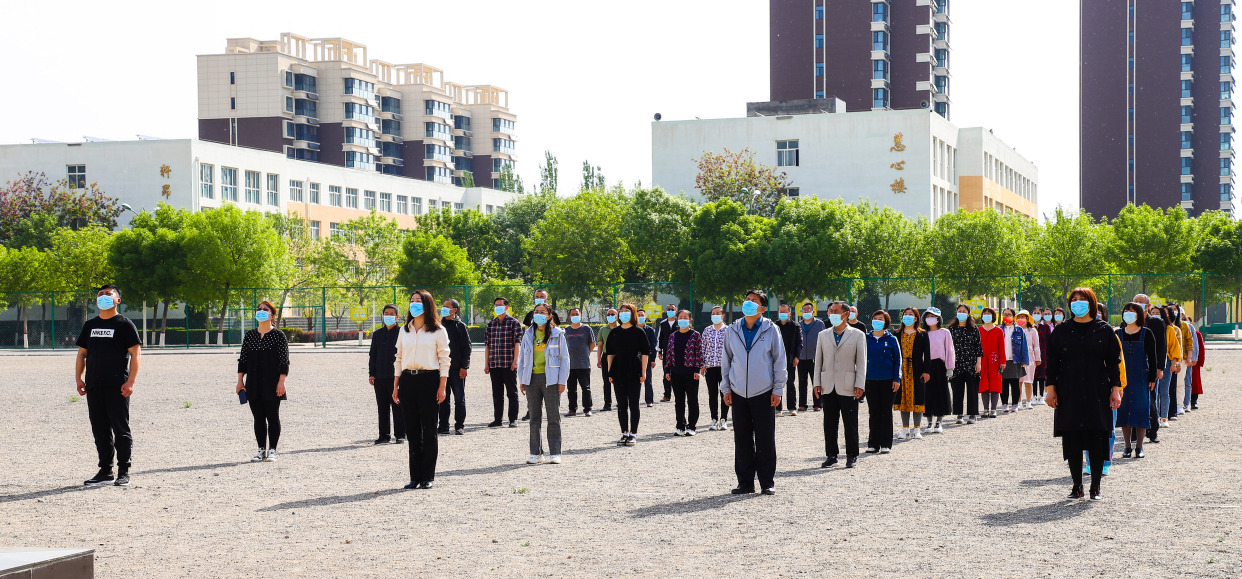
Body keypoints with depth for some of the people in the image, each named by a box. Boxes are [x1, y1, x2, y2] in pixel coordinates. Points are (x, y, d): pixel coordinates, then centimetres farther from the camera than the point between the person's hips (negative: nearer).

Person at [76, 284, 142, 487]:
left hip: (117, 387, -6)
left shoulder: (124, 324, 0)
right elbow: (82, 353, 21)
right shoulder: (90, 325, 17)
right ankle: (105, 472, 15)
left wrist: (130, 382, -13)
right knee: (99, 430, 8)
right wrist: (79, 378, 9)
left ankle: (123, 473, 1)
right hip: (94, 387, 6)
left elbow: (136, 354, -5)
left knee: (121, 429, -4)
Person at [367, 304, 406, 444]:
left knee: (398, 407, -2)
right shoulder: (377, 334, 14)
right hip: (380, 376, 4)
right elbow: (372, 355, 15)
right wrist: (371, 374, 7)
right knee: (382, 407, 7)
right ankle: (384, 435, 13)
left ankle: (400, 435, 4)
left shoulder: (402, 333, 2)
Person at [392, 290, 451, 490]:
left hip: (429, 379, -4)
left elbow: (444, 359, -1)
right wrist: (396, 386, 10)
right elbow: (399, 359, 16)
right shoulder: (404, 331, 15)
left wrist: (442, 386, -9)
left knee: (429, 430, -1)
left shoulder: (438, 331, 2)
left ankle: (428, 477, 5)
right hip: (407, 380, 4)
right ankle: (415, 476, 10)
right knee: (412, 430, 5)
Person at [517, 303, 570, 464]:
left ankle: (554, 453, 4)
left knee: (553, 417, -1)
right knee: (535, 417, 6)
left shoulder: (557, 334, 0)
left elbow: (564, 358, 0)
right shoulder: (528, 334, 10)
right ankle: (536, 453, 11)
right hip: (532, 379, 3)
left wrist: (562, 381, -6)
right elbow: (522, 358, 14)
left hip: (550, 379, -3)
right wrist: (521, 380, 7)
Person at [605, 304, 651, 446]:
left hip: (634, 372, -4)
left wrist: (643, 372, -7)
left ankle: (633, 433, 4)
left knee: (633, 404, -1)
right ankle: (624, 433, 12)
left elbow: (645, 353, -1)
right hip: (618, 372, 4)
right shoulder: (614, 332, 10)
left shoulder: (638, 332, -1)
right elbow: (610, 353, 13)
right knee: (621, 404, 6)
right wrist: (610, 372, 7)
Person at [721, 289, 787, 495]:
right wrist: (726, 388, 8)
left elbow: (779, 360, 2)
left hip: (763, 392, -2)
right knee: (742, 440, 5)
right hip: (739, 393, 3)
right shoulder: (733, 330, 7)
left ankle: (767, 482, 8)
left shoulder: (770, 330, 0)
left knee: (765, 440, 0)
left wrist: (778, 390, -2)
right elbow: (726, 360, 13)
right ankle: (745, 482, 13)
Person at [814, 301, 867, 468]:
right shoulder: (823, 335, 12)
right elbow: (818, 360, 12)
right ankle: (832, 455, 14)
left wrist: (859, 385, -7)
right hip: (828, 387, 3)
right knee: (829, 423, 6)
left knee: (850, 423, 1)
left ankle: (852, 456, 10)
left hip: (848, 387, -3)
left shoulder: (857, 335, 3)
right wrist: (817, 383, 4)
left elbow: (861, 362, 1)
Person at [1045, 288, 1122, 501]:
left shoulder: (1104, 330, 4)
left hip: (1097, 393, -1)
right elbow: (1052, 361, 9)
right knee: (1072, 439, 1)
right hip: (1069, 394, 1)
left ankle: (1095, 487, 6)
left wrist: (1115, 388, 0)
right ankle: (1077, 486, 10)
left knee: (1097, 439, -2)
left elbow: (1113, 361, 5)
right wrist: (1050, 387, 1)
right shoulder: (1061, 331, 7)